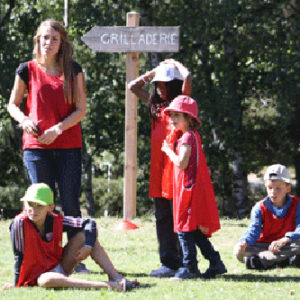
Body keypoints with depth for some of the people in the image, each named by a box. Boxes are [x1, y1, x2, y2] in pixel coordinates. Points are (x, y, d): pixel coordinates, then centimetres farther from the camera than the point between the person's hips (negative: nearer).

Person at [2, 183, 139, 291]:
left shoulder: (56, 221, -9)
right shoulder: (20, 223, -20)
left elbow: (89, 223, -4)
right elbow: (19, 256, -15)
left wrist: (88, 246, -17)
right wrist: (16, 284, -13)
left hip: (60, 267, 6)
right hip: (35, 276, -6)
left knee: (84, 235, -9)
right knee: (48, 280, -42)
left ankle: (116, 278, -19)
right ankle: (106, 285, -52)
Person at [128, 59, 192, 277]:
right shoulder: (155, 104, 18)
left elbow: (187, 78, -18)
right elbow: (133, 86, 26)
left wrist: (176, 65, 1)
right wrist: (154, 72, 20)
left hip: (177, 166, -7)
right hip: (159, 168, 7)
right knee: (163, 218, 7)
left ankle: (184, 264, -6)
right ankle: (169, 261, 11)